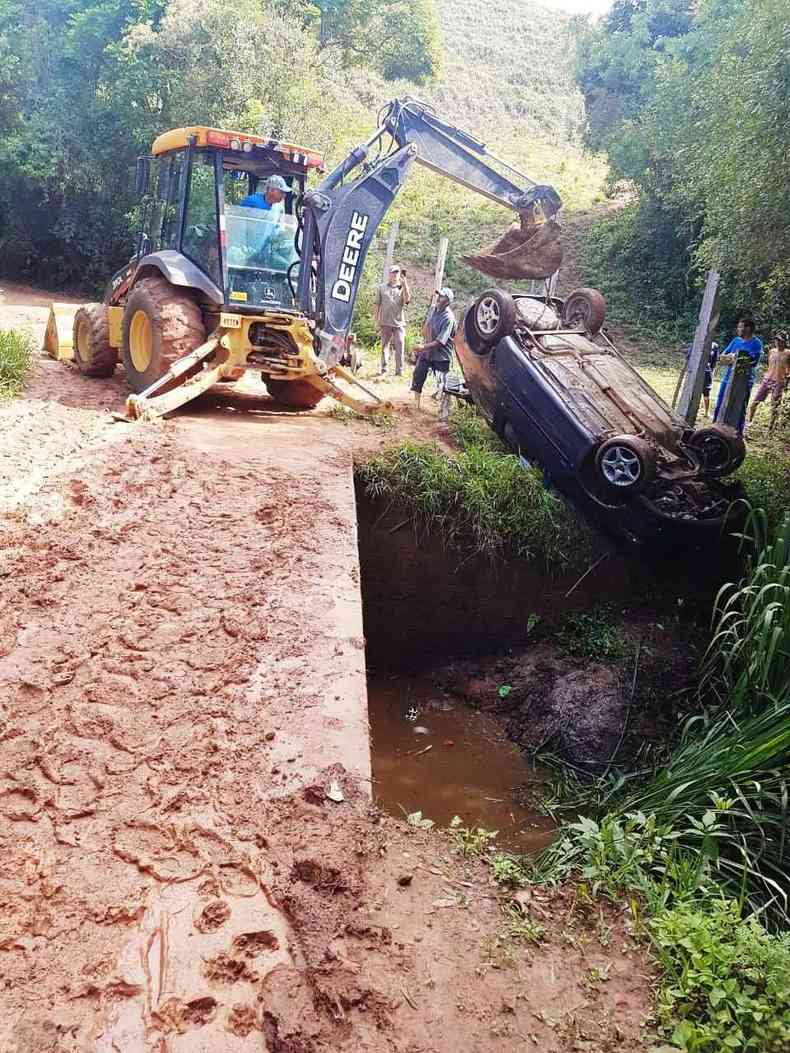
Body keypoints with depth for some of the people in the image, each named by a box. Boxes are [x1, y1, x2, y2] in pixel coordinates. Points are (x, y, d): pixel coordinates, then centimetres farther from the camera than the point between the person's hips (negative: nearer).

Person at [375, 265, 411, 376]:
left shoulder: (403, 288, 8)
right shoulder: (382, 288, 9)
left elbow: (407, 299, -11)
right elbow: (377, 305, 10)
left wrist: (404, 283, -14)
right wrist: (377, 320, 5)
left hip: (399, 322, -1)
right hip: (385, 322, 1)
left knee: (399, 347, -3)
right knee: (384, 346, 6)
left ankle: (399, 371, 0)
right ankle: (384, 370, 12)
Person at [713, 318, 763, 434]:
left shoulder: (756, 343, -9)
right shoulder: (736, 340, 9)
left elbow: (752, 362, -19)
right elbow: (722, 357, 8)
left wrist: (731, 359, -15)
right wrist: (732, 357, -13)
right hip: (728, 379, 6)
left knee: (739, 410, -1)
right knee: (719, 407, 12)